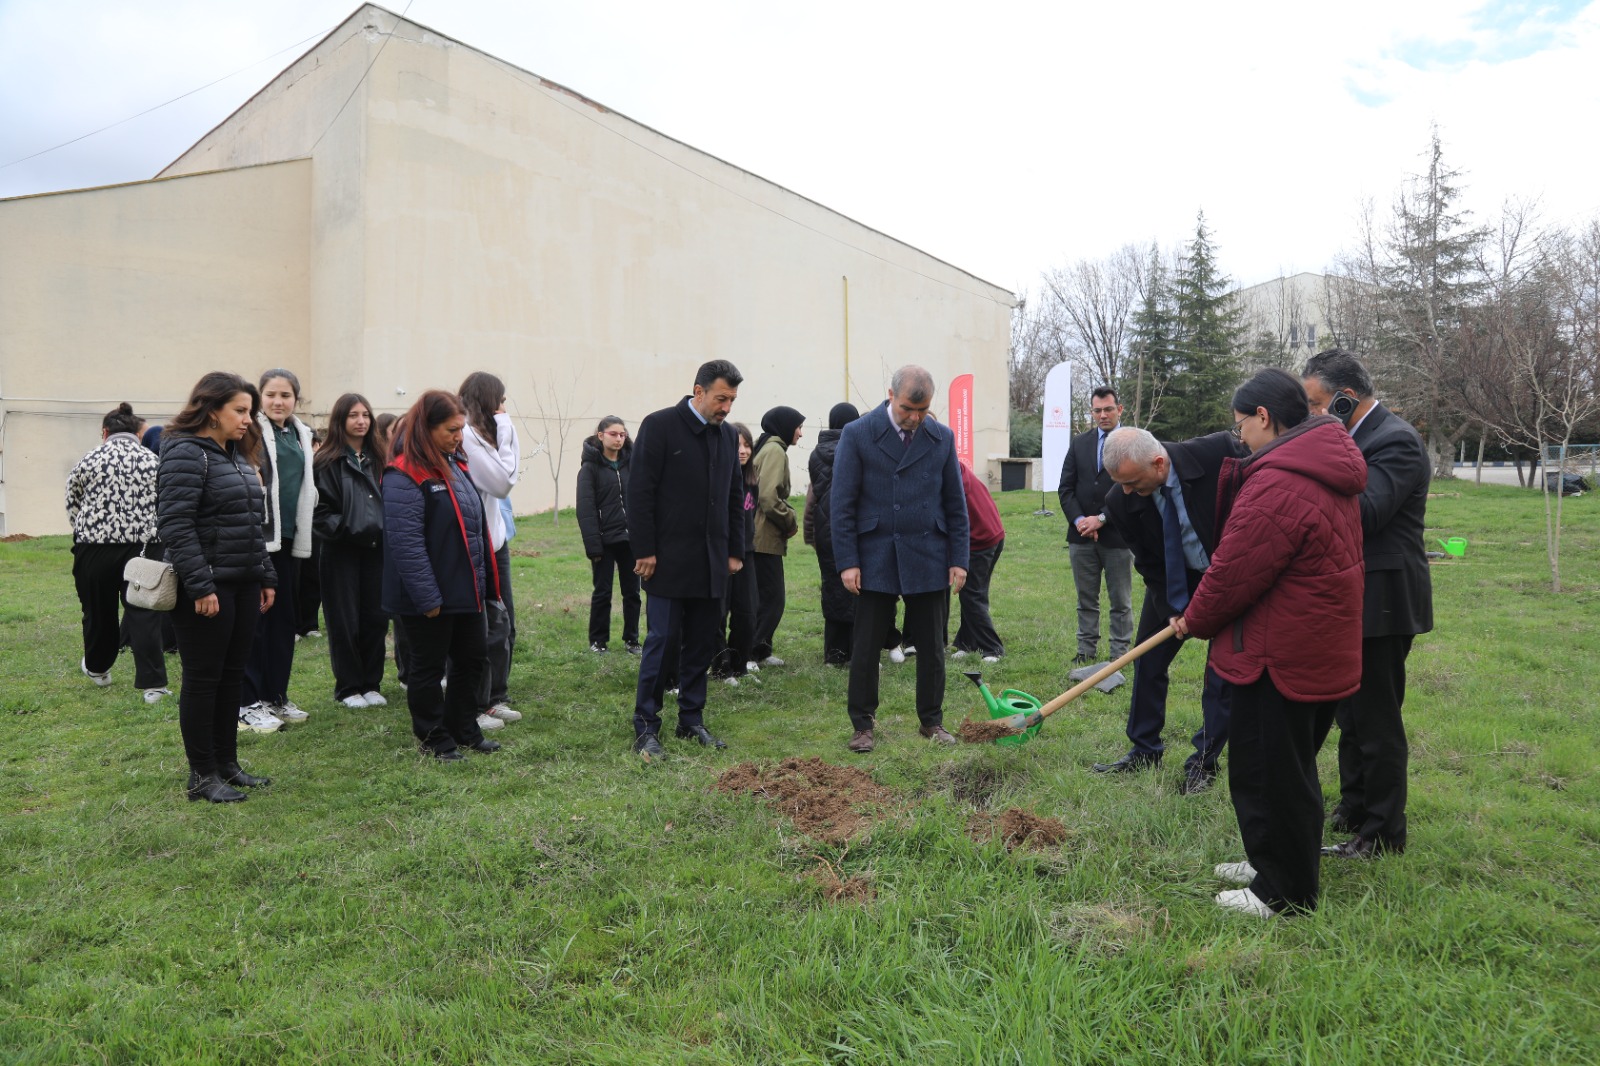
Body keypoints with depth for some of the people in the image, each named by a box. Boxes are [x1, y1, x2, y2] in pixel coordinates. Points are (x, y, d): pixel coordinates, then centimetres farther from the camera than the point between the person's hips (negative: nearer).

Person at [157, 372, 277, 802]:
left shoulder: (236, 455, 15)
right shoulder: (186, 453, -12)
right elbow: (175, 524, -19)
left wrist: (266, 577, 15)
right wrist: (200, 586, -22)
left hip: (243, 585, 8)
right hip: (208, 587, -8)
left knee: (232, 675, 13)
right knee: (203, 679, 1)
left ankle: (227, 763, 23)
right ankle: (201, 775, 11)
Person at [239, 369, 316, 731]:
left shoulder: (301, 435, 16)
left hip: (290, 538, 7)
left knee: (285, 618, 12)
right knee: (255, 618, -2)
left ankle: (276, 695, 23)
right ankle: (248, 703, 6)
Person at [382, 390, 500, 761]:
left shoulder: (455, 464, 10)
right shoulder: (403, 476, -18)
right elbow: (406, 542, -22)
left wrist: (484, 578, 15)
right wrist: (427, 597, -22)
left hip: (466, 590, 9)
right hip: (429, 597, -9)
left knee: (471, 660, 17)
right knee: (428, 667, 7)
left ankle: (464, 729, 32)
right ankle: (432, 738, 22)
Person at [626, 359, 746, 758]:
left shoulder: (728, 435, 11)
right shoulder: (660, 426, -7)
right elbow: (640, 492, -9)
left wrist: (735, 551, 12)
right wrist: (644, 551, -12)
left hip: (711, 562, 6)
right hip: (669, 560, -5)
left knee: (702, 645, 9)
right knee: (662, 641, -3)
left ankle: (692, 720, 21)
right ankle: (645, 726, 7)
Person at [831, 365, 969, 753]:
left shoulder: (942, 438, 5)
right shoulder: (857, 435, -3)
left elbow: (955, 503, 9)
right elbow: (842, 503, -4)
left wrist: (959, 559, 3)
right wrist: (847, 561, -9)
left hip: (928, 560, 2)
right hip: (875, 558, -2)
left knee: (931, 646, 9)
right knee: (865, 647, 3)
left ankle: (931, 721, 24)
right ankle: (862, 724, 17)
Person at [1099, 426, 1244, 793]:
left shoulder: (1221, 452, -31)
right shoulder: (1121, 502, -22)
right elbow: (1149, 564, -10)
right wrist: (1176, 611, -16)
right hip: (1173, 581, 3)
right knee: (1148, 660, 8)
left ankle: (1205, 762, 14)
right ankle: (1144, 751, 25)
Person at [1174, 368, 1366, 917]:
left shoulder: (1277, 487, -25)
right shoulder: (1326, 471, 10)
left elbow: (1233, 573, -20)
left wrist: (1193, 621, -3)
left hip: (1279, 657, -11)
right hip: (1317, 646, 11)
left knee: (1272, 772, 3)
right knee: (1282, 764, 22)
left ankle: (1284, 892, 16)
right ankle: (1270, 863, 36)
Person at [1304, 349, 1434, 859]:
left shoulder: (1395, 440, -18)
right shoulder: (1357, 438, 11)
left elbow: (1365, 514, -28)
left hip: (1380, 603, -10)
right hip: (1354, 601, 10)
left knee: (1377, 720, 0)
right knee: (1351, 714, 19)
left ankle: (1384, 833, 13)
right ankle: (1353, 811, 33)